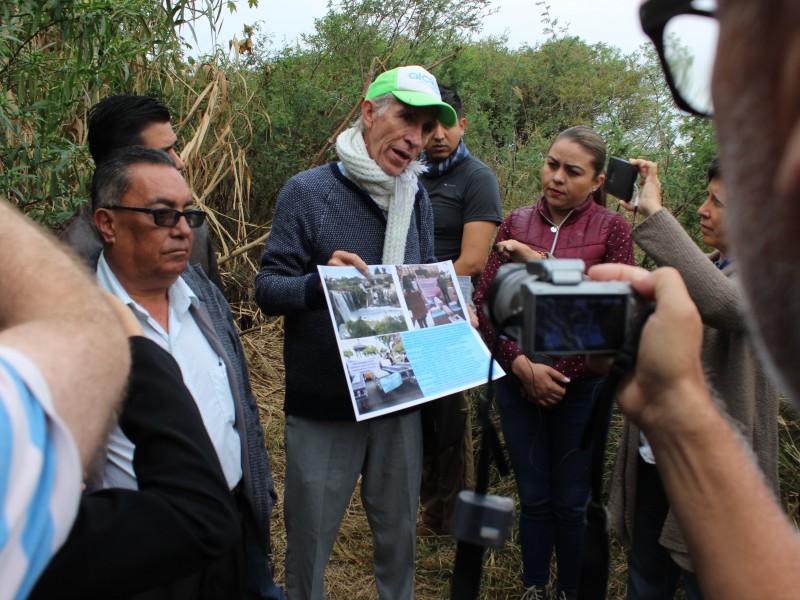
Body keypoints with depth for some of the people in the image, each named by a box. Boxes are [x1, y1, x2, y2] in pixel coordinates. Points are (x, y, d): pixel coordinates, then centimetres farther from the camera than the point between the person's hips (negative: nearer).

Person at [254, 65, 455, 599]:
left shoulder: (418, 199, 6)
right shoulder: (309, 190, -9)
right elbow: (267, 287, -11)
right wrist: (320, 283, -30)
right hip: (322, 406, -4)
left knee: (399, 535, 20)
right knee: (310, 540, 12)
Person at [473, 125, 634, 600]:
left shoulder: (612, 229, -4)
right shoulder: (517, 224, 3)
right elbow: (484, 302, -2)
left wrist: (562, 375, -10)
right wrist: (522, 365, -13)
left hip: (580, 386, -2)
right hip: (518, 381, 2)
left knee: (572, 504, 10)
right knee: (534, 498, 14)